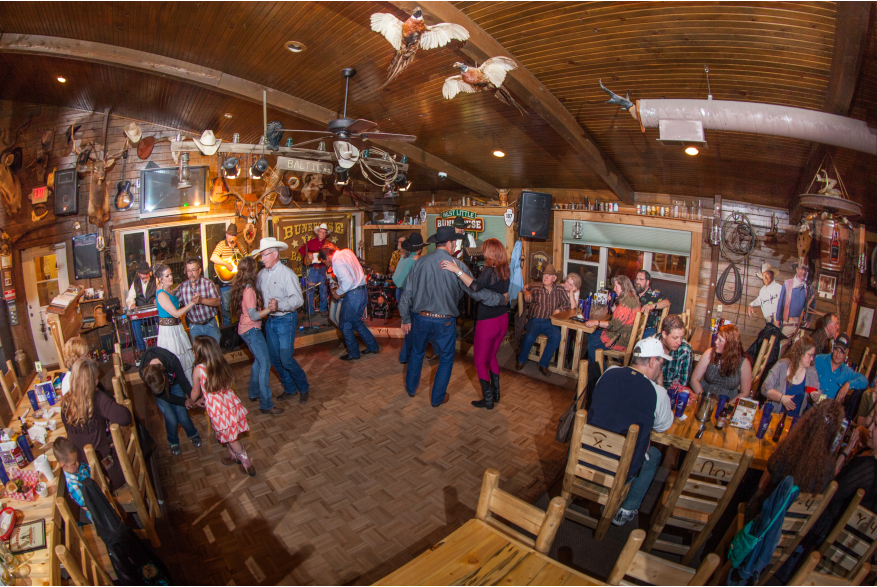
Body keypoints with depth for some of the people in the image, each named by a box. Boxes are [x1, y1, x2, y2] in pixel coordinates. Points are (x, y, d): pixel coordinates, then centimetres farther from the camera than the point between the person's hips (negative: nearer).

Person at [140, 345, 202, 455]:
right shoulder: (144, 374, -34)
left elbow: (183, 381, -20)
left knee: (183, 417, -3)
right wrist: (183, 402, -19)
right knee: (171, 420, -6)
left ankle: (193, 435, 28)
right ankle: (173, 442, 25)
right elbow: (164, 396, -21)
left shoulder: (171, 360, -39)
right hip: (161, 393, 0)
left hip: (175, 385, 0)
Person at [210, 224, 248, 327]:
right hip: (226, 281, -5)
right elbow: (213, 258, -24)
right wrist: (227, 265, -25)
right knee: (226, 306, 4)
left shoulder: (239, 245, 7)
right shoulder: (222, 244, -8)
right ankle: (227, 326, 18)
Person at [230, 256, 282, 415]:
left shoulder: (245, 287, 6)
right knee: (265, 363, -8)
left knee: (258, 361, 23)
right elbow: (253, 315, -26)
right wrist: (269, 309, -36)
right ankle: (266, 404, -4)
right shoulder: (249, 290, -23)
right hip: (251, 330, -10)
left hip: (247, 329, 10)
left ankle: (254, 393, 36)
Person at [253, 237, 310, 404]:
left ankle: (304, 388, 14)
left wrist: (279, 305, -38)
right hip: (270, 320, 7)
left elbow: (298, 299, -24)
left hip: (285, 320, -7)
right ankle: (290, 389, 29)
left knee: (286, 360, -8)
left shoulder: (287, 274, -15)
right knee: (274, 358, 12)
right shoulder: (262, 274, 5)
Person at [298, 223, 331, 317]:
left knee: (324, 290, 5)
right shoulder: (311, 242, 8)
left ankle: (323, 309, 18)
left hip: (323, 269, 0)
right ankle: (310, 311, 8)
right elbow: (301, 249, 8)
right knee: (310, 290, -1)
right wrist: (307, 254, -9)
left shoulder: (328, 244, 8)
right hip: (312, 269, 0)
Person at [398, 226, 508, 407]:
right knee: (446, 359, 18)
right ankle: (437, 397, 29)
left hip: (420, 318, 3)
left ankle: (411, 388, 44)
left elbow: (407, 294, 0)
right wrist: (502, 299, 4)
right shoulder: (458, 266, -13)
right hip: (444, 322, -3)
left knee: (417, 353, 26)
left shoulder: (420, 263, -5)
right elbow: (478, 292, -11)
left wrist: (406, 320, 10)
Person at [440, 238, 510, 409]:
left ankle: (488, 400, 13)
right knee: (491, 357, 24)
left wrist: (456, 270, -39)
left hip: (487, 322, -8)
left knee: (480, 361, 8)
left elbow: (475, 286, -39)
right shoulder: (504, 270, 2)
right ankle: (495, 393, 32)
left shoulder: (490, 271, -22)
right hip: (503, 320, 8)